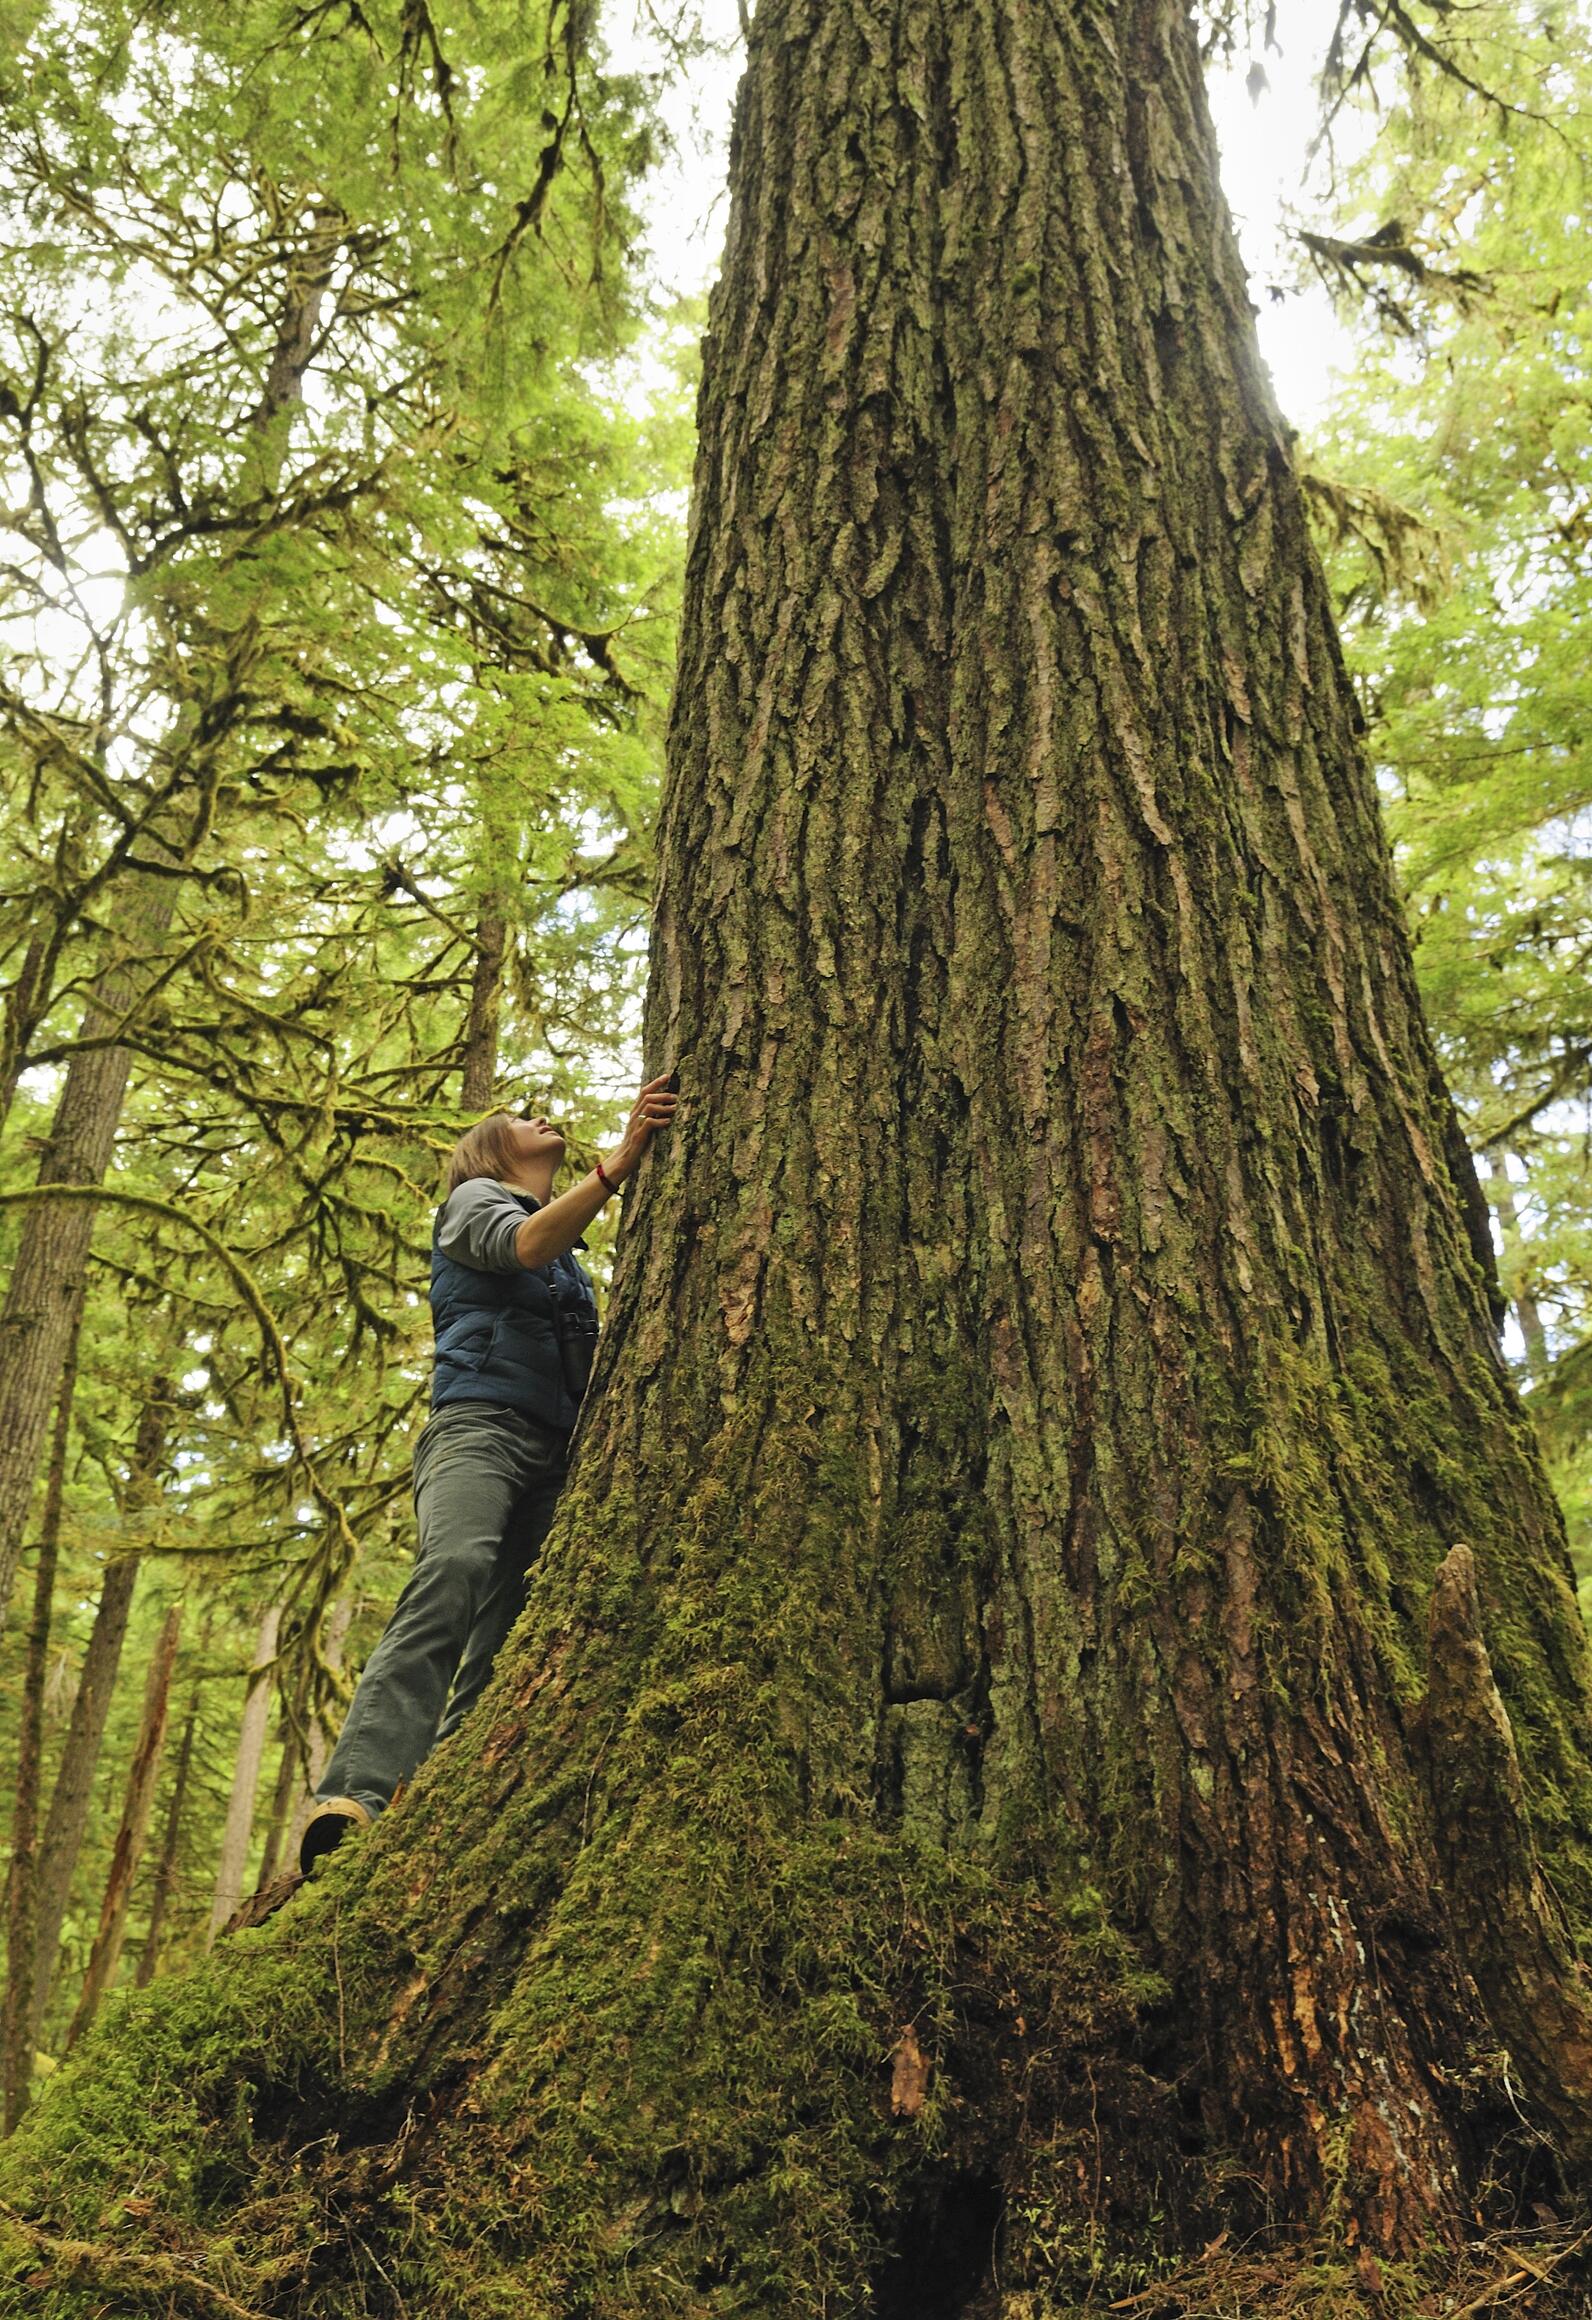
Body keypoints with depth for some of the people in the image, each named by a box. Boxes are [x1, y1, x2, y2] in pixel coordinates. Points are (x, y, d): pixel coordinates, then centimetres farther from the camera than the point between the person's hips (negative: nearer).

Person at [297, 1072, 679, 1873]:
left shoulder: (574, 1257, 35)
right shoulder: (473, 1200, 16)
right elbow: (526, 1245, -8)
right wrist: (623, 1157, -17)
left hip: (552, 1450, 7)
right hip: (480, 1422, -6)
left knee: (507, 1634, -11)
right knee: (454, 1569, -33)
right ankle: (355, 1794, -44)